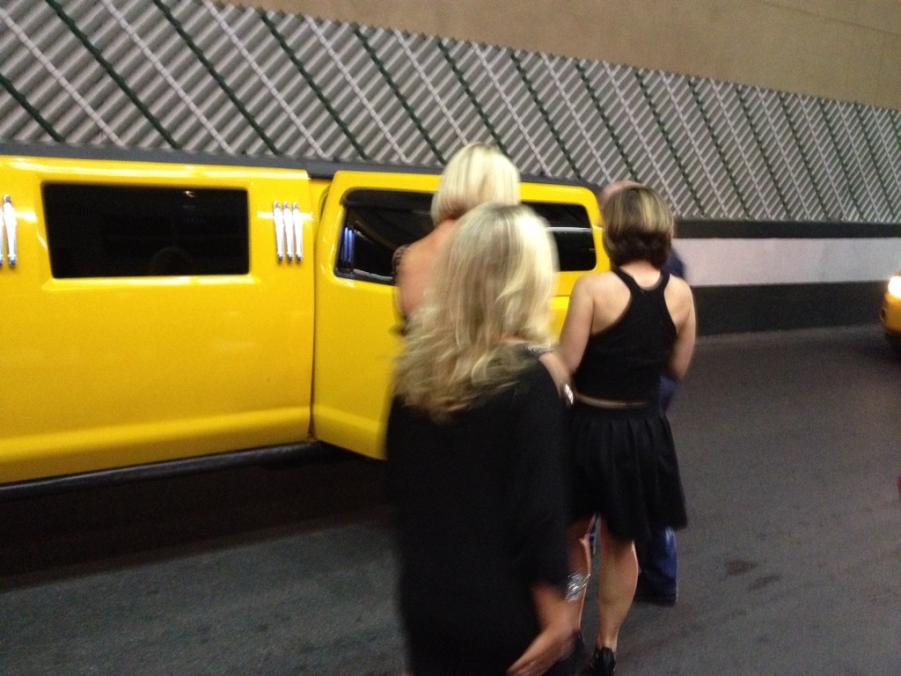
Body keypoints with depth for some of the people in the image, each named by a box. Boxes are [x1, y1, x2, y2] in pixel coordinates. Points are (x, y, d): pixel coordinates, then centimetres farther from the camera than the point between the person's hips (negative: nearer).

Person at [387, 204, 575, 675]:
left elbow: (398, 481, 6)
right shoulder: (529, 378, -21)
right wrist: (555, 614, -9)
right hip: (502, 611, -5)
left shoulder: (418, 361, -4)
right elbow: (540, 510, -19)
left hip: (425, 596, 5)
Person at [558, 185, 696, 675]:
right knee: (621, 543, 20)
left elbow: (566, 364, -16)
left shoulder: (593, 289, -17)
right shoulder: (680, 294, -4)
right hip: (644, 431, 4)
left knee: (570, 535, 21)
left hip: (591, 428, -3)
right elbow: (677, 367, 5)